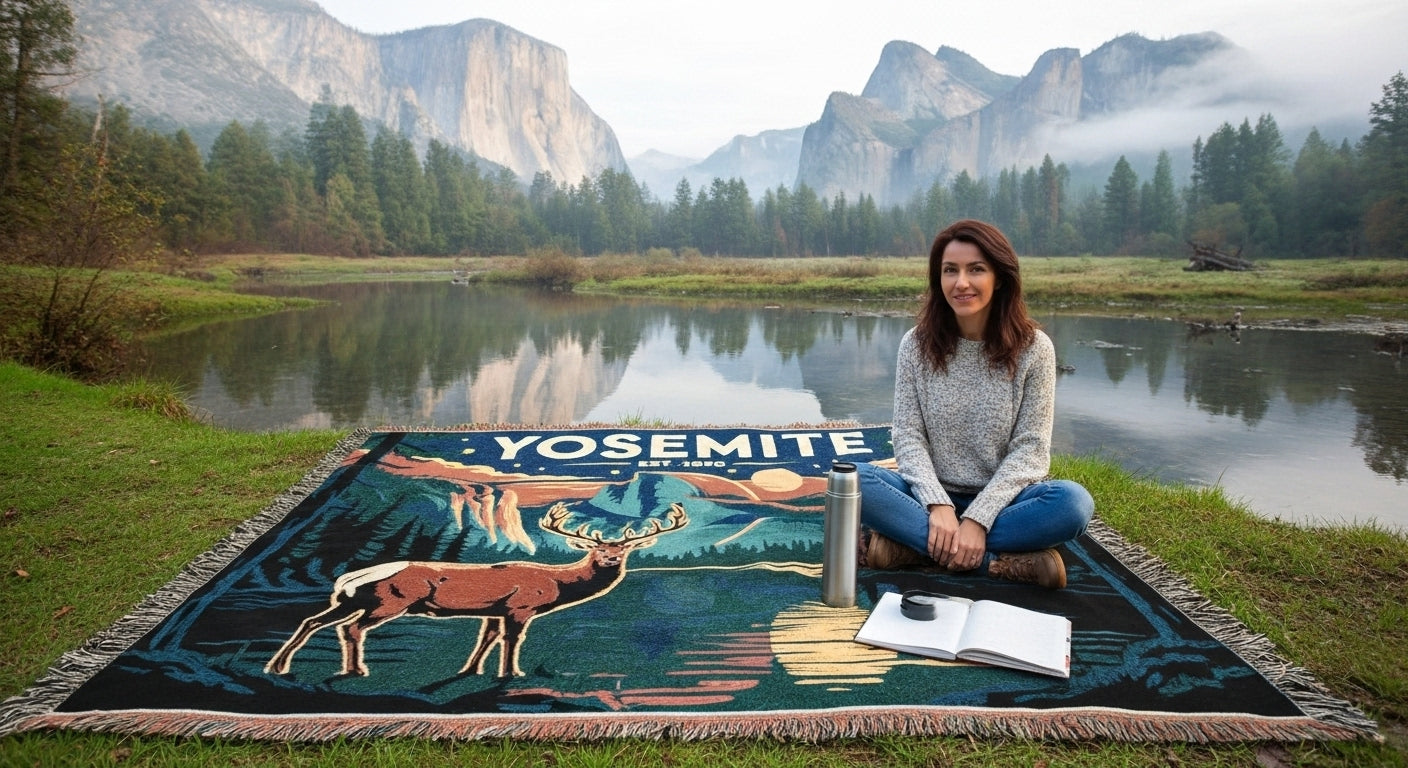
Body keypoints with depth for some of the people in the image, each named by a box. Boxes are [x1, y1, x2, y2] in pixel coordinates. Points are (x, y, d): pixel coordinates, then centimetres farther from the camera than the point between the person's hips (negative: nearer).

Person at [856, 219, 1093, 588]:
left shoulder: (1033, 348, -6)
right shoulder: (917, 344, -3)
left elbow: (1030, 448, -9)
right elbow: (908, 436, -6)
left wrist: (977, 519, -21)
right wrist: (939, 505, -22)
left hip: (999, 499, 0)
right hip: (932, 496, 1)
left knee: (1074, 502, -31)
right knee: (856, 481, -28)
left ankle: (910, 546, -25)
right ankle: (1004, 560, -27)